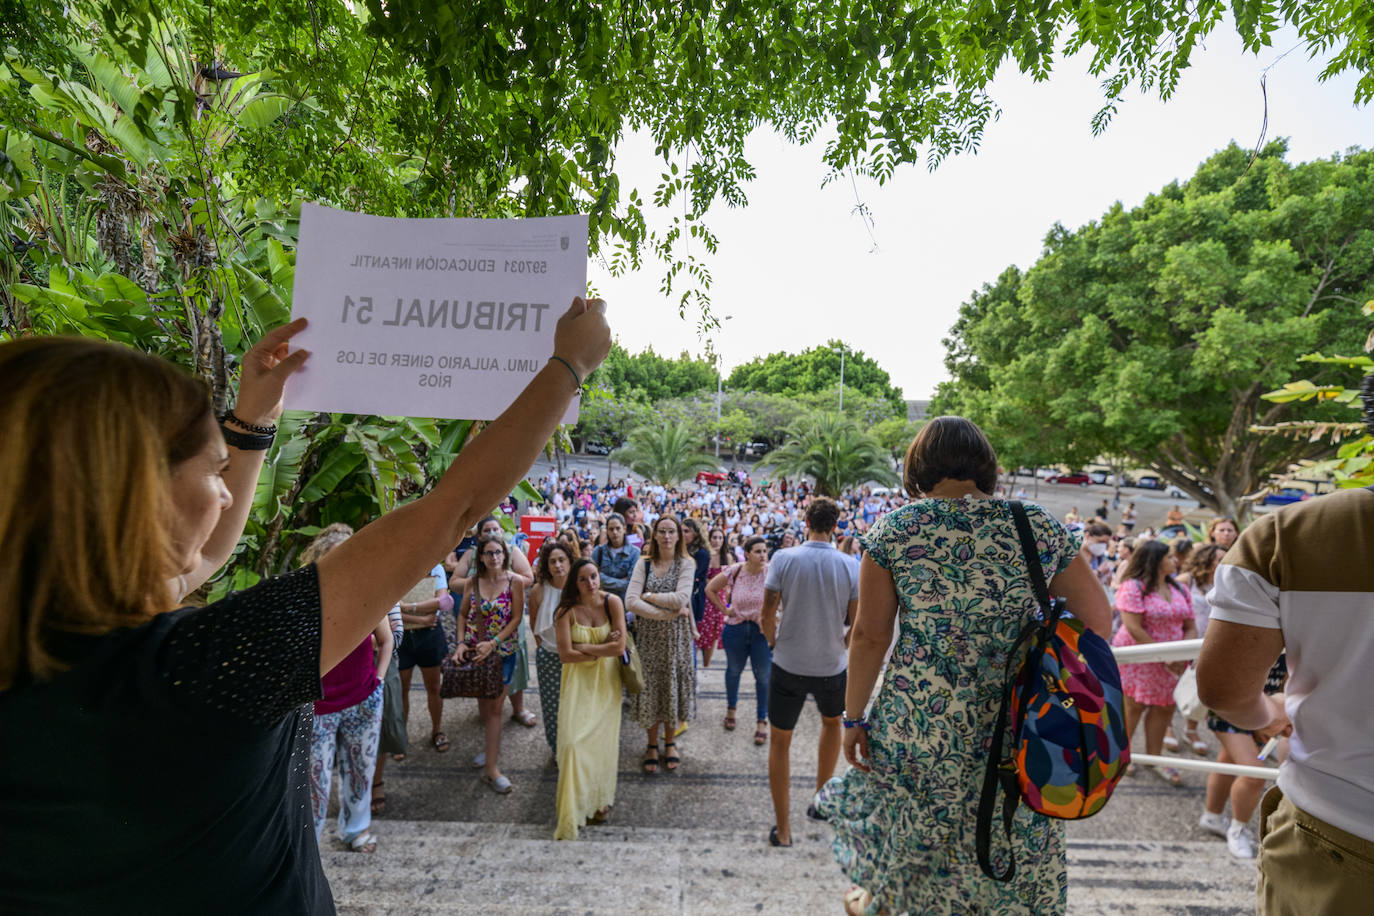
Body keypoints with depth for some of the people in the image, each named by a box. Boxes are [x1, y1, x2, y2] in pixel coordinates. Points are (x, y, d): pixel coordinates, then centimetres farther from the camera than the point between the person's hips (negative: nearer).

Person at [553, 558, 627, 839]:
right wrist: (602, 649, -13)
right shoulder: (567, 610, -11)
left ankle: (600, 800, 29)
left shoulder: (612, 602, -10)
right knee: (575, 739, -9)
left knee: (602, 738, 7)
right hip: (578, 680, -1)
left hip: (606, 679, 1)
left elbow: (620, 647, -14)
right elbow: (565, 654, -14)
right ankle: (572, 811, 6)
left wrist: (585, 647, -13)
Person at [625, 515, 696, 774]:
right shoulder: (644, 564, 0)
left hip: (675, 636, -1)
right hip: (648, 635, 1)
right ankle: (652, 745, 26)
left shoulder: (686, 564, -3)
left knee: (672, 685, 8)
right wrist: (669, 614, -17)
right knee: (650, 686, 6)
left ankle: (669, 741, 30)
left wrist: (649, 596, -10)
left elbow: (681, 599, -18)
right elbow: (631, 601, -12)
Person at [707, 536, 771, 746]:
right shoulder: (734, 572, -8)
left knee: (764, 676, 3)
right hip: (736, 628, 2)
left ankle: (761, 721, 19)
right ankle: (731, 709, 42)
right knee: (734, 670, 19)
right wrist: (724, 609, -1)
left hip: (763, 630, -2)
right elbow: (710, 588, 4)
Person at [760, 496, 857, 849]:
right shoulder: (849, 566, -8)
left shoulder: (784, 558, -12)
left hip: (788, 665, -2)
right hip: (832, 665, 2)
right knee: (832, 721, 32)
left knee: (780, 742, 14)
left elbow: (767, 615, -10)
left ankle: (783, 830, 21)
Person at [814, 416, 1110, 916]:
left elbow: (870, 638, -8)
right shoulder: (1038, 527, -2)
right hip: (1016, 728, 1)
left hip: (918, 722, 0)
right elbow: (1098, 619, 4)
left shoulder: (894, 530, -8)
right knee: (1012, 840, 23)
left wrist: (853, 717, 2)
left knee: (900, 818, 27)